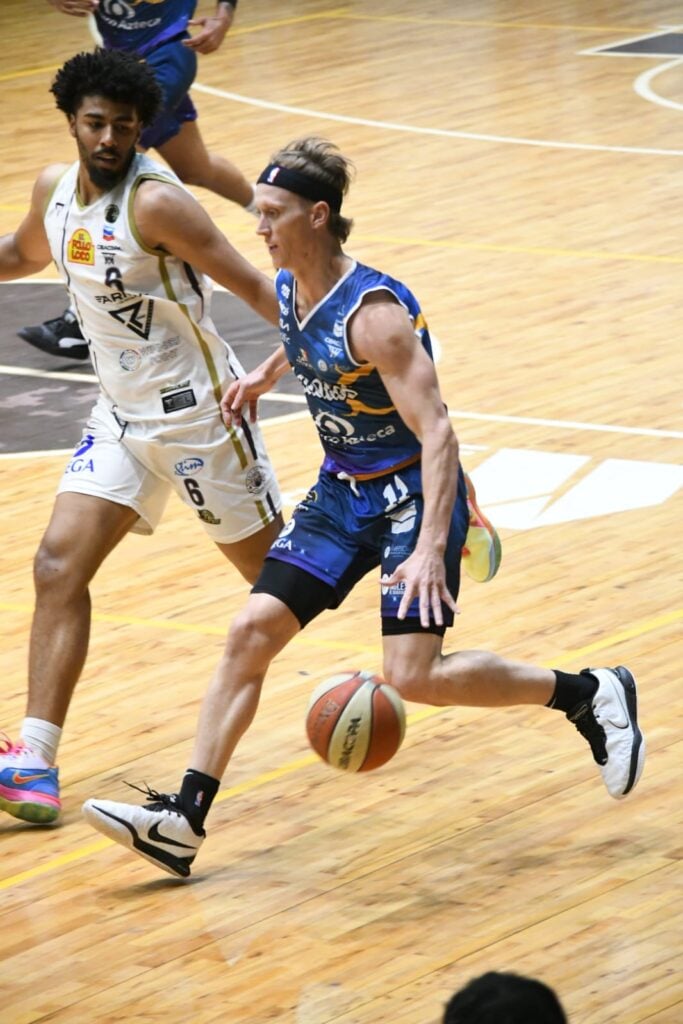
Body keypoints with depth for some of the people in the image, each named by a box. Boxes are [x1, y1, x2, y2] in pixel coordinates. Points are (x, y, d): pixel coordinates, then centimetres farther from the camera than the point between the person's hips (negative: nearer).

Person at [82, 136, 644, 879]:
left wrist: (430, 549, -38)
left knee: (415, 676, -16)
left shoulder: (373, 311, -26)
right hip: (343, 493, 8)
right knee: (250, 632, -2)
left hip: (412, 494, -8)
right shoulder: (290, 289, -2)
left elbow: (437, 434, -30)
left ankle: (590, 694, 4)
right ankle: (183, 820, 0)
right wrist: (263, 376, 23)